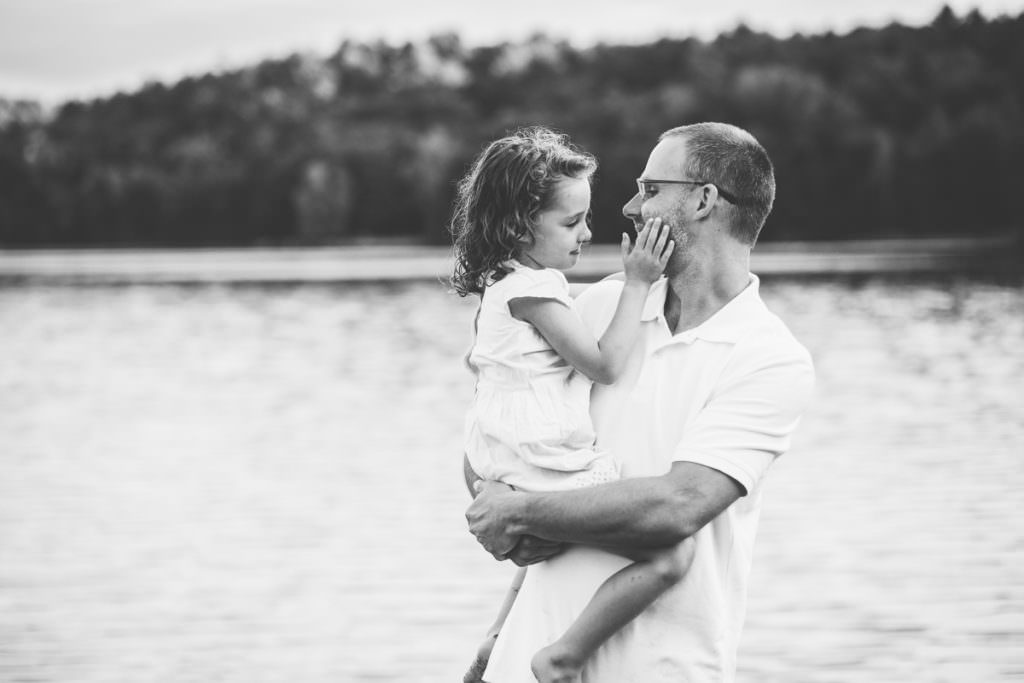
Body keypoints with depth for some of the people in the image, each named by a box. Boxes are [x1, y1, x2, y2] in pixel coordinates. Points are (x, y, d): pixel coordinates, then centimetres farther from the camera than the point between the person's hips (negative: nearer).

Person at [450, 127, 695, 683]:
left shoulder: (503, 284, 15)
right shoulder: (535, 289, -16)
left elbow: (478, 363, 31)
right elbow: (604, 365, -17)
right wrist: (637, 285, -11)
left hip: (513, 472, 11)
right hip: (553, 478, -11)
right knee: (667, 555, -19)